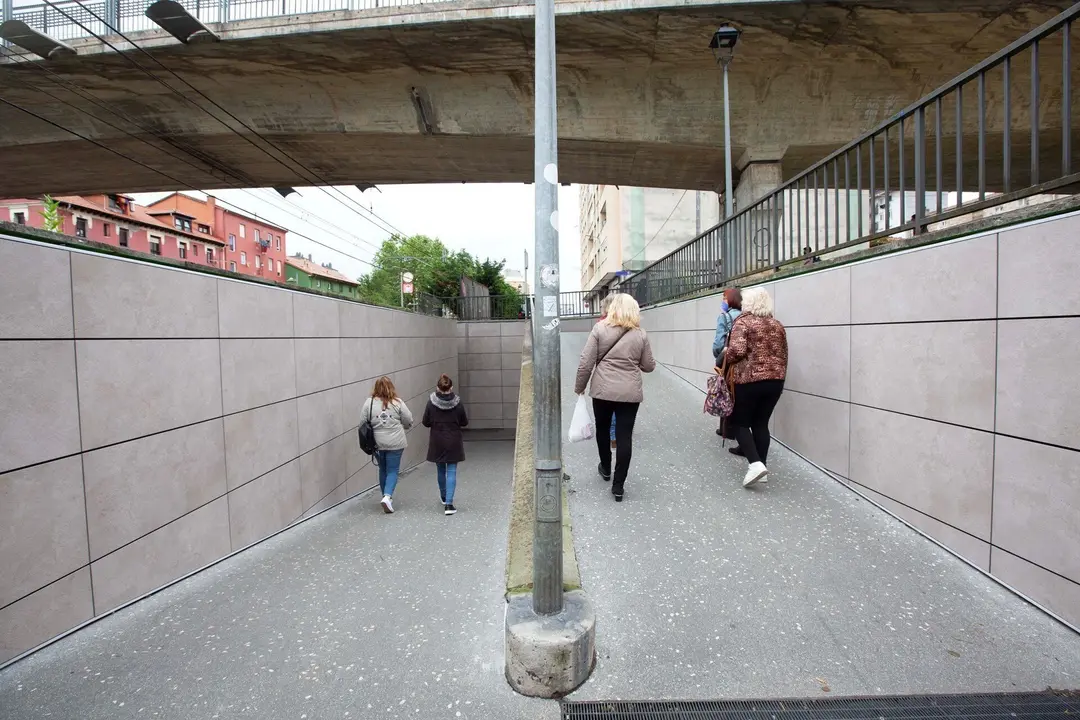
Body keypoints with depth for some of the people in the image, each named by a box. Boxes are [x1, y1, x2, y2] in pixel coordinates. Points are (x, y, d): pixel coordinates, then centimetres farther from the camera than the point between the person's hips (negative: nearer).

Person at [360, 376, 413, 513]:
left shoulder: (369, 403, -4)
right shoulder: (398, 403, -8)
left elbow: (363, 423, -1)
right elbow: (408, 422, -3)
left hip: (377, 443, 2)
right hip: (395, 443, -2)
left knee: (383, 470, 18)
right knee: (392, 471, 7)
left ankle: (386, 496, 28)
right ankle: (387, 496, -10)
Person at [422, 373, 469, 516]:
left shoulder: (431, 402, -12)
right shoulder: (457, 403, -12)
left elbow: (426, 422, -4)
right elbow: (464, 422, -3)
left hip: (437, 442, 1)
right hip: (454, 442, -1)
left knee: (441, 470, 19)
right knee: (452, 471, 2)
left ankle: (444, 497, 38)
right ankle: (448, 504, -6)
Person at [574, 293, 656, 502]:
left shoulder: (599, 328, -5)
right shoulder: (640, 334, 0)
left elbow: (586, 363, -7)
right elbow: (649, 366, 7)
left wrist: (579, 387, 5)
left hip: (602, 390, 0)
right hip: (630, 393, 0)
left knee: (602, 429, 22)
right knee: (624, 436, 5)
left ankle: (606, 469, 40)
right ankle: (618, 485, 8)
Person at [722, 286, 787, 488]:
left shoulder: (743, 322, -9)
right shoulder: (777, 325, 11)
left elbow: (737, 351, -22)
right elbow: (783, 356, 15)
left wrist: (723, 360, -3)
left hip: (749, 380, -6)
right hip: (775, 380, 6)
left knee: (740, 423, 6)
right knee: (761, 423, 13)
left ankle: (756, 464, -9)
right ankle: (760, 467, 15)